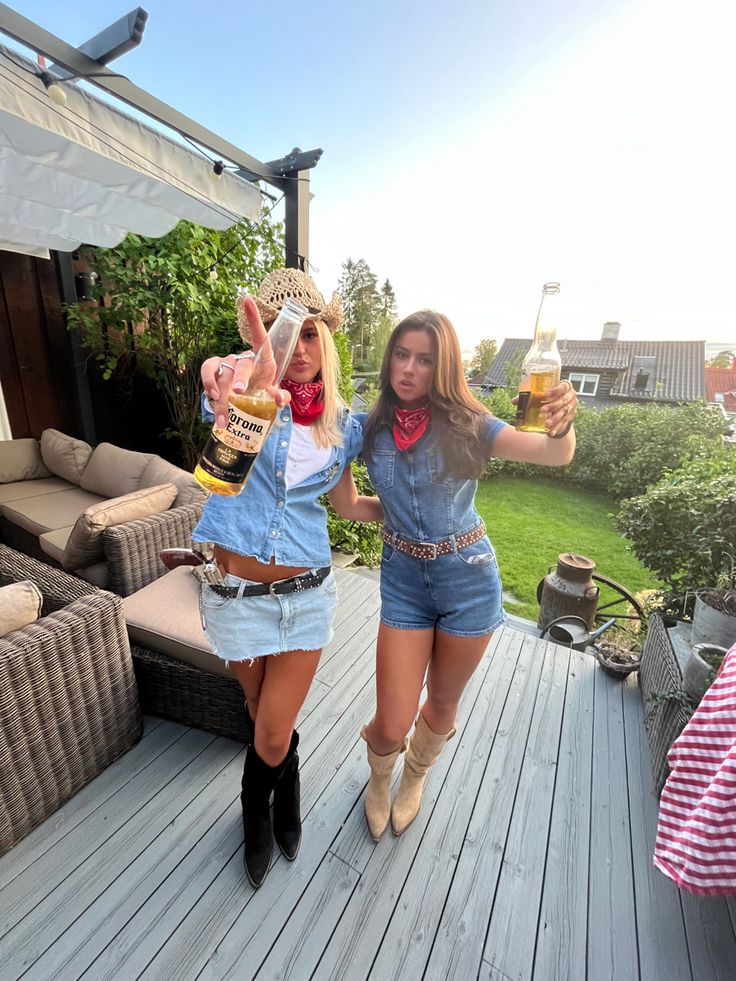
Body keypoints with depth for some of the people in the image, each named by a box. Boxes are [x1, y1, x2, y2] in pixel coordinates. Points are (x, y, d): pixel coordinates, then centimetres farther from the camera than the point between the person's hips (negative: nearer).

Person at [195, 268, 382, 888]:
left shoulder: (343, 424, 1)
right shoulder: (251, 395, -8)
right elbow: (227, 388, -35)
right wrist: (256, 370, -58)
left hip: (307, 593, 1)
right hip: (239, 594, -1)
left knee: (274, 733, 12)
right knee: (265, 715, 22)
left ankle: (257, 811, 51)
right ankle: (287, 786, 58)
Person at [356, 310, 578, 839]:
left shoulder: (466, 426, -11)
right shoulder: (371, 428, -5)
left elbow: (556, 455, -17)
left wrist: (563, 421, -39)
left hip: (467, 577, 0)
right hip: (404, 577, 1)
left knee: (443, 703, 20)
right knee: (391, 727, 6)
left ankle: (415, 777, 56)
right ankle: (380, 775, 47)